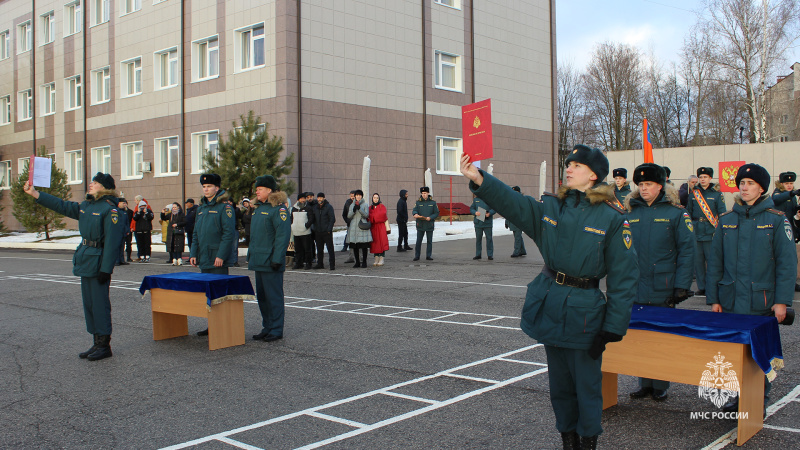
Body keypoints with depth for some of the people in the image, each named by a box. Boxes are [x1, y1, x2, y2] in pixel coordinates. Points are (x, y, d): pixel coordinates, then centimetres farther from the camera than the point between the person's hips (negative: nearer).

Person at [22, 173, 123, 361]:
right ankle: (97, 343, 21)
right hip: (85, 259, 9)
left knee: (99, 303, -4)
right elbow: (61, 206, 23)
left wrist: (105, 269, -21)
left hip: (98, 261, -9)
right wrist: (34, 193, 21)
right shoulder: (85, 206, 12)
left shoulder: (110, 209, -14)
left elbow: (112, 241, -18)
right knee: (89, 303, 13)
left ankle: (104, 346, 5)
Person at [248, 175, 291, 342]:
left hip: (271, 264, -9)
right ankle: (267, 328, 23)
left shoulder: (278, 209, -13)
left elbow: (283, 235, -18)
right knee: (262, 296, 14)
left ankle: (276, 330, 6)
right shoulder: (259, 208, 16)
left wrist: (277, 259, -21)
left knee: (274, 296, -2)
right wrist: (250, 256, 19)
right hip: (259, 262, 9)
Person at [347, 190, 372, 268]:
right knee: (355, 246, 3)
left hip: (362, 227, -3)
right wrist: (354, 210, -11)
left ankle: (364, 262, 5)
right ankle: (357, 262, 12)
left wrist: (359, 209, -17)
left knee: (364, 246, -4)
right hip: (354, 227, 3)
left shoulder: (365, 204, 5)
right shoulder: (352, 205, 13)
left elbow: (366, 215, -6)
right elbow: (349, 216, 6)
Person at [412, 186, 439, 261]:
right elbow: (414, 210, -4)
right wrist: (415, 214, -29)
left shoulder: (433, 202, 3)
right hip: (420, 225, 0)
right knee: (418, 241, -1)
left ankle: (428, 256, 15)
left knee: (429, 241, 6)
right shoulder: (418, 202, 4)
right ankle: (417, 256, 6)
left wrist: (430, 217, -17)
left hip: (429, 225, 0)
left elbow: (436, 213, 1)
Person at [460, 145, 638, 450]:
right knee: (559, 382, 16)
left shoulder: (612, 218, -9)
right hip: (549, 303, 5)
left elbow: (623, 276, -9)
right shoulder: (550, 207, 5)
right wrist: (479, 179, -25)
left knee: (586, 384, 5)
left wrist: (613, 327, -12)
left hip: (584, 310, -5)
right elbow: (513, 203, -7)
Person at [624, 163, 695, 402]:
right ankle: (645, 383, 22)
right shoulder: (632, 212, 8)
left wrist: (681, 286, -12)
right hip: (636, 288, 4)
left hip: (663, 290, -3)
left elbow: (687, 250, -6)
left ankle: (661, 386, 20)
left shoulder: (675, 213, -3)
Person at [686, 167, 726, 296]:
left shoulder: (717, 193, 2)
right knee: (698, 260, 6)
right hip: (696, 232, 3)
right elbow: (688, 212, 16)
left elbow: (722, 214, 1)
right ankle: (701, 287, 15)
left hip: (711, 232, -3)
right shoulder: (692, 193, 10)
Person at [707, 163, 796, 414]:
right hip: (731, 301, 3)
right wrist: (713, 298, 4)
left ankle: (760, 401, 20)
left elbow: (787, 263, -4)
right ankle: (739, 396, 24)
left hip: (762, 302, -3)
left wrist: (782, 301, -10)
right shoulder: (726, 220, 7)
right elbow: (715, 261, 8)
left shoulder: (776, 220, -2)